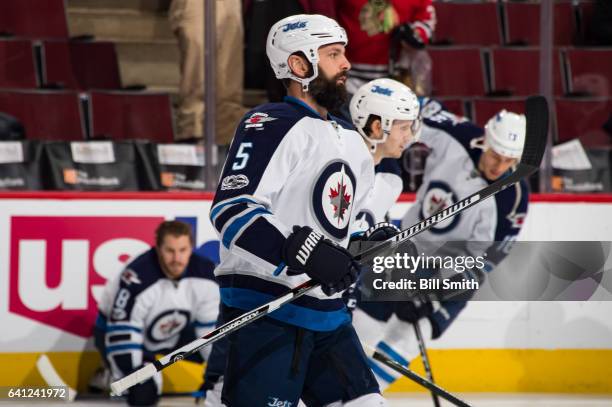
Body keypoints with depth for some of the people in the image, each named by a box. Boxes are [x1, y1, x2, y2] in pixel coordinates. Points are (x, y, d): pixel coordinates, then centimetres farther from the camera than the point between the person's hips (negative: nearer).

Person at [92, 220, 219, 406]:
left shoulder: (204, 271, -21)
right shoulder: (137, 279, -38)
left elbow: (212, 326, -11)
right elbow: (122, 334, -35)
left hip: (171, 334, 5)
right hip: (119, 329, -5)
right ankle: (112, 376, 5)